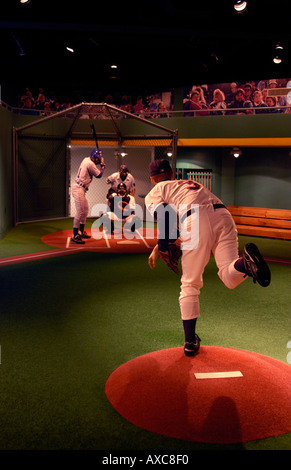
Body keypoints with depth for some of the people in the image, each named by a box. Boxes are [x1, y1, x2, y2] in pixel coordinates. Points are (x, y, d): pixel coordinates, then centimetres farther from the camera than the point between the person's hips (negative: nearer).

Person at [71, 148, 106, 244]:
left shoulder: (86, 159, 11)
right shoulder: (90, 164, -16)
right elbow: (99, 175, -7)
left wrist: (100, 164, 15)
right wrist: (103, 166, 9)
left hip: (81, 189, 11)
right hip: (78, 189, -11)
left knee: (85, 209, 18)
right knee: (80, 211, -13)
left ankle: (81, 232, 27)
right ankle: (74, 236, -13)